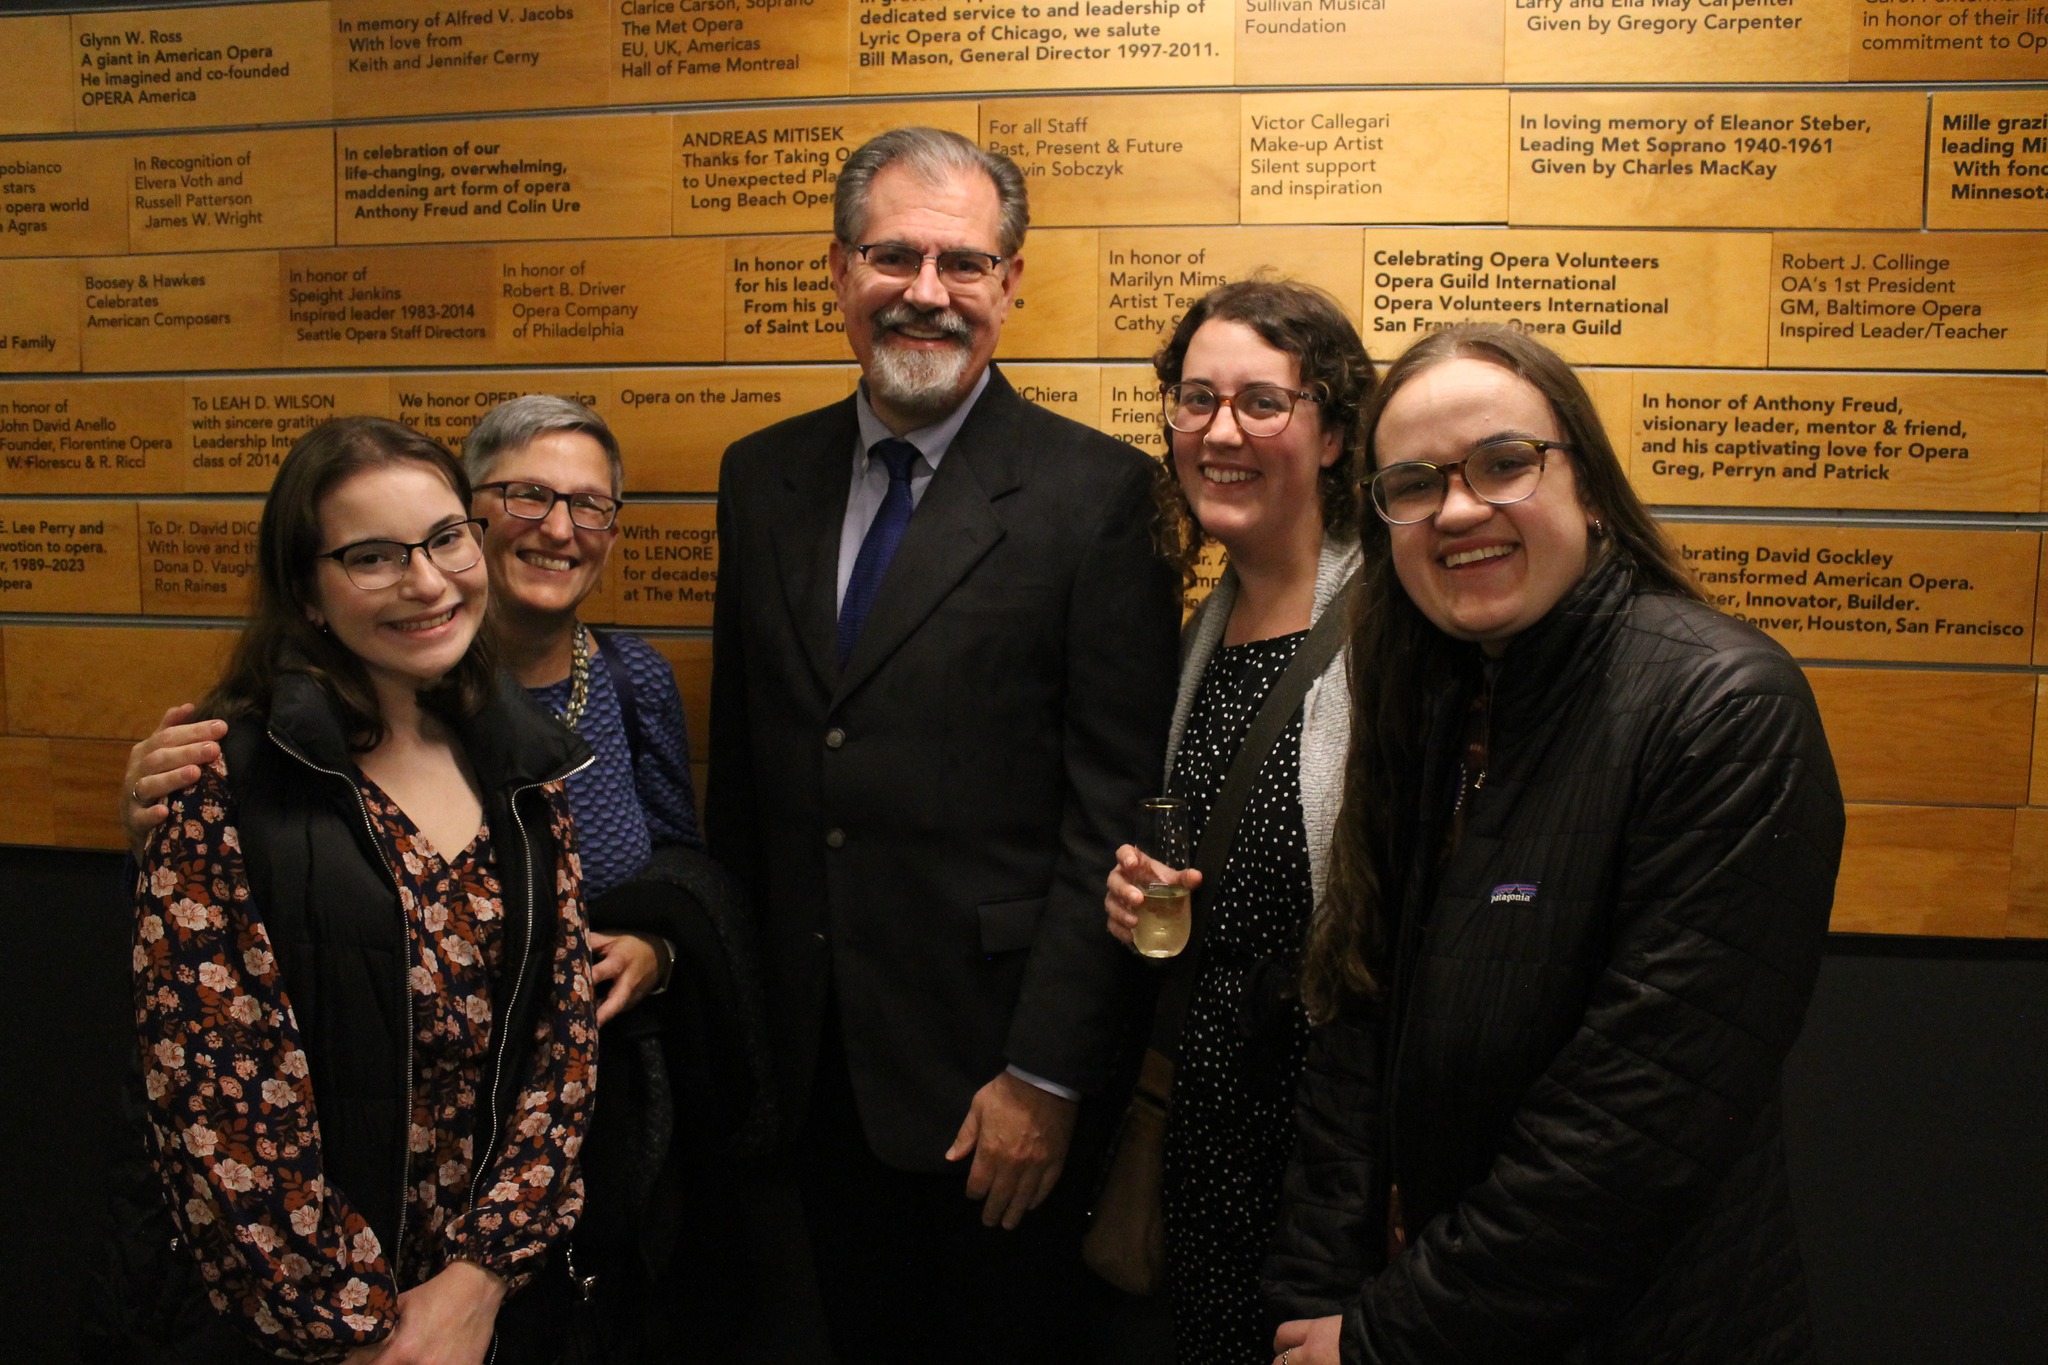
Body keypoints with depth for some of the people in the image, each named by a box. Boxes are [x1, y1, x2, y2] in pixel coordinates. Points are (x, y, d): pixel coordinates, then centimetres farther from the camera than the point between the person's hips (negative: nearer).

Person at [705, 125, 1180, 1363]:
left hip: (988, 1062, -4)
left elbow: (1115, 812, -12)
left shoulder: (1097, 491, -10)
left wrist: (1046, 1072, -14)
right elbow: (741, 763, 10)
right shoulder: (763, 476, 6)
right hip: (814, 1064, 5)